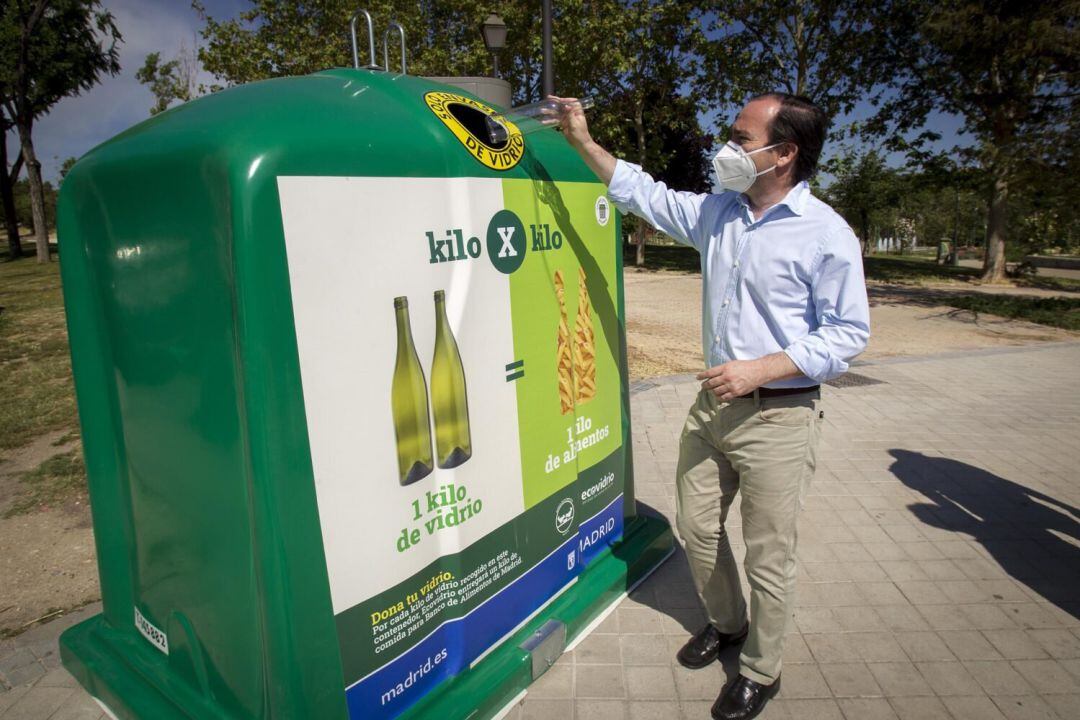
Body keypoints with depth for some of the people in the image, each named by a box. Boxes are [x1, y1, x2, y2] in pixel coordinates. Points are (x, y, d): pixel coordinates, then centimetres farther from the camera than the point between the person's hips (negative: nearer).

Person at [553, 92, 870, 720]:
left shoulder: (827, 234, -12)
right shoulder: (718, 211, 6)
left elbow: (848, 333, -11)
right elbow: (644, 194, 16)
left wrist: (758, 370, -20)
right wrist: (584, 140, 14)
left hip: (779, 416, -6)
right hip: (713, 403, 6)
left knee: (768, 556, 6)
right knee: (698, 529, 18)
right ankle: (727, 623, 45)